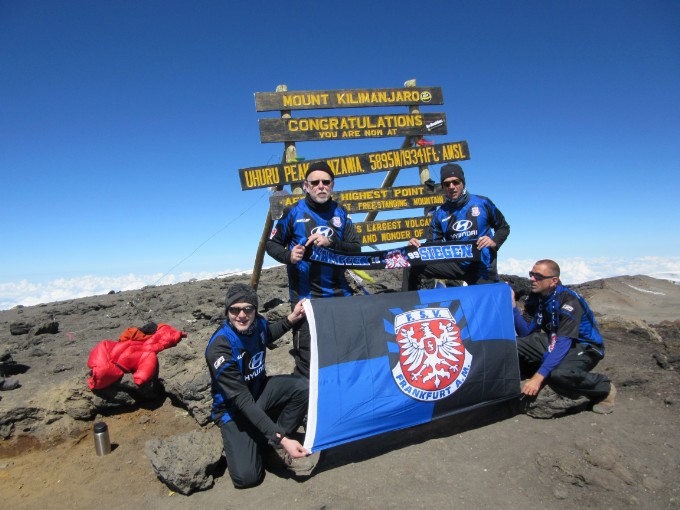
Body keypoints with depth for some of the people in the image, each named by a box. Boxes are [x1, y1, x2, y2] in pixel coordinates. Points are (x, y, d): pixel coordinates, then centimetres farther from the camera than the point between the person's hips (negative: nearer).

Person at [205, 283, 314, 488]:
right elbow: (243, 401, -34)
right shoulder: (219, 349, -34)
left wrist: (291, 319, -2)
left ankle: (276, 444, -1)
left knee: (301, 386, -22)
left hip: (259, 391, 5)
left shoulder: (258, 324, -15)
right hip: (235, 410, -5)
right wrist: (280, 438, -37)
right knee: (246, 476, -20)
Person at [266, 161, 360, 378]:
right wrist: (288, 256, -16)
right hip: (305, 295, -3)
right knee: (306, 357, 0)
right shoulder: (293, 212, -1)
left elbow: (356, 249, 2)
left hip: (339, 294, 3)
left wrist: (331, 242, -17)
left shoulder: (341, 213, 7)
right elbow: (271, 244, 6)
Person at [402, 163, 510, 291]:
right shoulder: (440, 214, 5)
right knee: (412, 267, -13)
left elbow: (504, 227, 9)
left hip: (483, 267, -1)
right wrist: (418, 246, -19)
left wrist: (494, 242, -12)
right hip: (456, 264, 2)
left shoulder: (482, 203, 0)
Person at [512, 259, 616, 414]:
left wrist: (538, 377, -39)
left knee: (558, 374, -37)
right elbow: (526, 333, -4)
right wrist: (513, 306, -19)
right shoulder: (536, 297, -4)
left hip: (584, 348, -6)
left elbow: (562, 343, -33)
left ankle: (604, 389, -7)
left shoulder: (569, 301, -25)